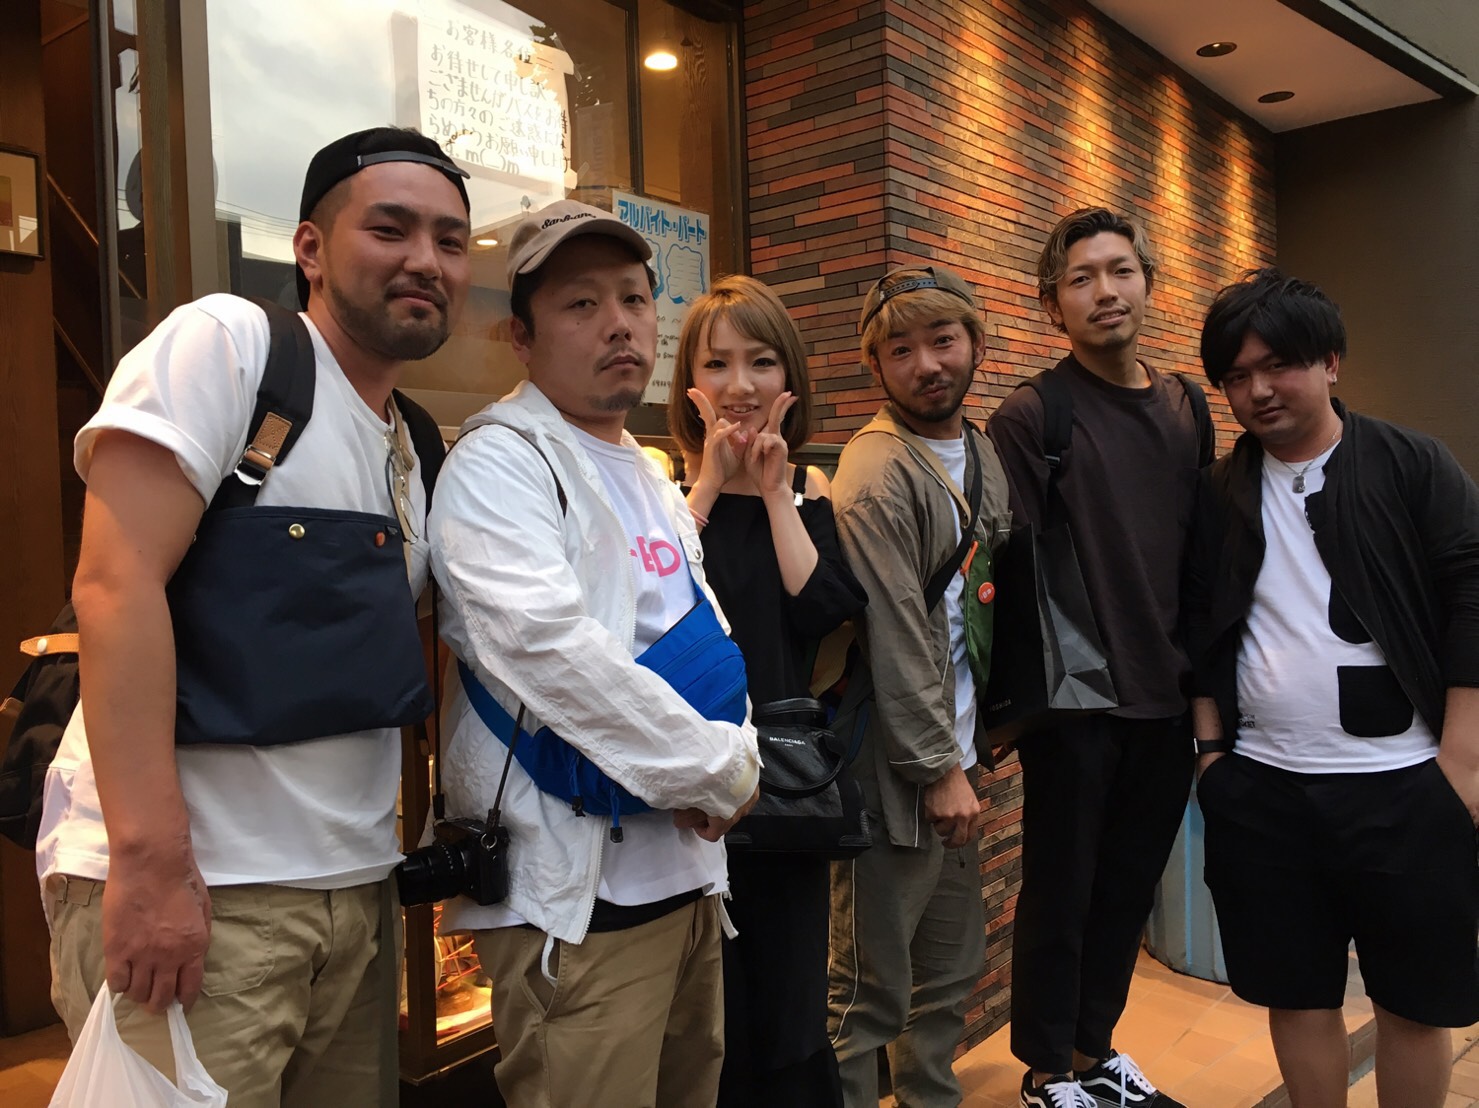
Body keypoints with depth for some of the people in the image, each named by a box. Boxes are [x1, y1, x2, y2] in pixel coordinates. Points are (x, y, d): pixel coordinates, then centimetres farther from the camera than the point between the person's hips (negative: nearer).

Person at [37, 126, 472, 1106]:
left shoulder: (415, 454, 14)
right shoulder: (226, 344, -8)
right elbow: (115, 584, -17)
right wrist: (150, 859, -22)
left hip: (357, 891, 7)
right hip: (192, 889, -7)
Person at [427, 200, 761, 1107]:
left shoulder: (652, 479, 16)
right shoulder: (500, 462, -11)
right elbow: (547, 647, -25)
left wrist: (734, 756, -3)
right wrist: (721, 772, -16)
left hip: (688, 867, 8)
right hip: (578, 891, -8)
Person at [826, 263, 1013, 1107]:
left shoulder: (980, 452, 10)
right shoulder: (877, 473, -15)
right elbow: (894, 640, -18)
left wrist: (968, 751, 11)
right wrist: (938, 770, -14)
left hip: (955, 755, 8)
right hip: (899, 770, -8)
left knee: (953, 968, 20)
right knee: (872, 989, 4)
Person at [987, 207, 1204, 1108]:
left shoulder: (1185, 407, 9)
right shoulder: (1031, 417, -9)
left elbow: (1200, 549, 12)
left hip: (1166, 697, 6)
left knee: (1130, 888, 16)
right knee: (1060, 890, 8)